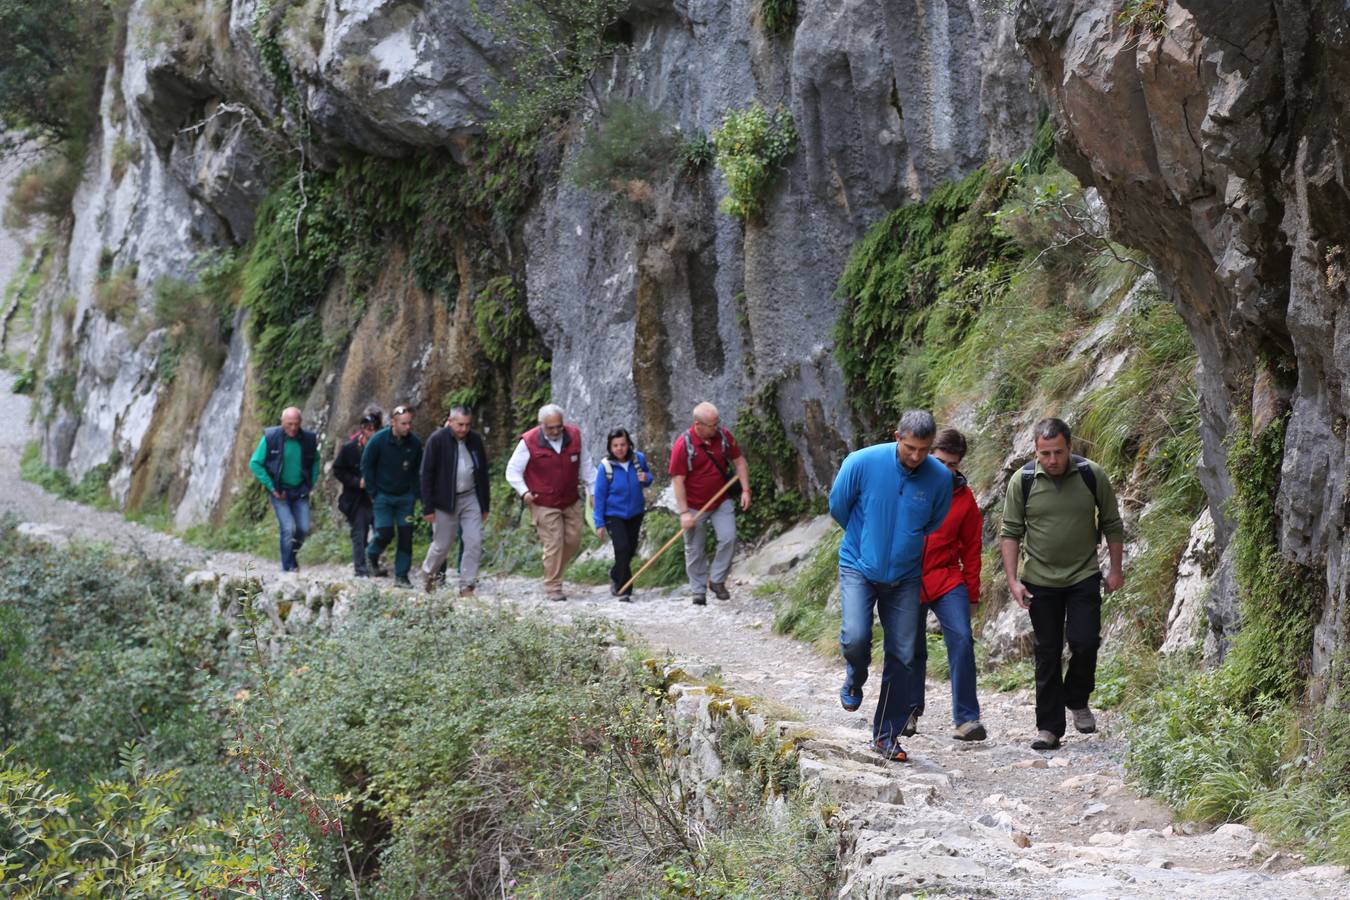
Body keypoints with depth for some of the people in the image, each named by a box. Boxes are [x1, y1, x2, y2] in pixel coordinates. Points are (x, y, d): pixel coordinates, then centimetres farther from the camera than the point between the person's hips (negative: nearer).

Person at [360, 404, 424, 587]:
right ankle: (371, 553, 24)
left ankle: (401, 575, 7)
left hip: (405, 497, 3)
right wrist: (374, 494, -5)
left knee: (406, 536, -2)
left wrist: (414, 493, 4)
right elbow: (366, 466, -3)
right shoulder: (378, 440, -12)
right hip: (383, 495, -3)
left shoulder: (415, 443, -4)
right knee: (385, 533, -9)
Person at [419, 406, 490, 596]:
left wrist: (485, 505, 10)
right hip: (445, 501, -3)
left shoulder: (475, 440, 3)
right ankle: (428, 572, 35)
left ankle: (467, 586, 1)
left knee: (475, 543, -6)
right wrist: (428, 508, -12)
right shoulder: (437, 440, -10)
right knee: (442, 545, 6)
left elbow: (483, 473, 12)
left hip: (471, 499, 3)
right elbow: (427, 475, -9)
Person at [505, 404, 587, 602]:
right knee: (553, 545, -7)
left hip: (571, 502, 5)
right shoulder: (529, 442, -14)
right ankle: (553, 588, 3)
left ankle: (553, 572, 30)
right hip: (545, 505, -4)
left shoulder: (575, 435, -3)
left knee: (573, 541, 8)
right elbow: (512, 471, -3)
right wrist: (524, 492, -15)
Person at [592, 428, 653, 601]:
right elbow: (599, 496, -12)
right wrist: (599, 523, -11)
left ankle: (616, 575, 45)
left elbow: (648, 476, 8)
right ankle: (624, 589, -7)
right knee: (622, 547, -18)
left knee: (630, 549, 16)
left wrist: (646, 479, -19)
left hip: (635, 513, 4)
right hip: (614, 514, -4)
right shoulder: (605, 466, -18)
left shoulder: (639, 458, -11)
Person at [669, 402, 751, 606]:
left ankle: (717, 581, 4)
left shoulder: (723, 436, -5)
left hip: (722, 501, 3)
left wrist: (745, 490, -3)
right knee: (695, 550, 5)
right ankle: (698, 591, 18)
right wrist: (684, 512, -19)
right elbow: (678, 480, -16)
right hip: (694, 506, -3)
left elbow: (739, 461, 6)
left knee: (728, 537, -13)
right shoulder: (683, 445, -18)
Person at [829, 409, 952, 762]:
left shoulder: (940, 478, -9)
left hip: (904, 577, 2)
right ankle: (855, 680, 15)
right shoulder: (862, 463, -16)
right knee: (856, 637, -21)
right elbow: (838, 507, 3)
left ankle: (886, 734, 17)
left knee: (902, 656, 2)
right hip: (859, 567, -2)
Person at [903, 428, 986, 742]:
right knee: (912, 649, 9)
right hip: (907, 580, 0)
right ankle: (911, 711, 29)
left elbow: (971, 548, 9)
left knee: (961, 640, -16)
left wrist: (972, 592, 8)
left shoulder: (964, 497, 2)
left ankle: (967, 718, -13)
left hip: (947, 579, 0)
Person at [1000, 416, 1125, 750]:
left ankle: (1077, 701, 17)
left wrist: (1116, 569, 5)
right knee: (1047, 654, 4)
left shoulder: (1092, 475, -8)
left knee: (1084, 642, -11)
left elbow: (1112, 525, 4)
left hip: (1084, 577, 0)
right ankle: (1049, 726, 12)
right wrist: (1012, 579, -8)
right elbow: (1010, 532, -1)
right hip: (1040, 581, 0)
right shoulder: (1022, 480, -8)